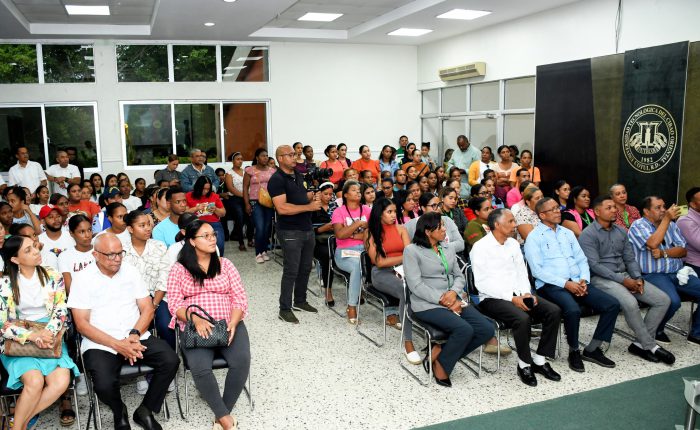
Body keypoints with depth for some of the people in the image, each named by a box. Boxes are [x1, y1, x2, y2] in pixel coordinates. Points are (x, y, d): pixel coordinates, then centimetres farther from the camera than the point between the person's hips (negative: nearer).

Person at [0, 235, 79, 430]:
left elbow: (61, 311, 1)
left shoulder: (53, 277, 3)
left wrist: (48, 332, -19)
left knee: (61, 382, -24)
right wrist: (32, 336, -20)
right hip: (19, 341, -2)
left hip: (49, 337, 2)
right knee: (35, 382, -29)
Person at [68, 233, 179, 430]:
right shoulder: (82, 278, -2)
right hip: (100, 344, -3)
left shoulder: (130, 271, 7)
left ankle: (145, 411, 4)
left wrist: (134, 335, -13)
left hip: (136, 338, 3)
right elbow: (82, 324, -7)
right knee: (104, 385, -29)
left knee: (171, 361, -19)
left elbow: (147, 308, 7)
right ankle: (120, 413, 8)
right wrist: (117, 344, -17)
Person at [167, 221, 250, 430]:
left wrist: (233, 323, -13)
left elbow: (239, 298, 6)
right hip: (194, 327, -1)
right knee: (200, 368, -30)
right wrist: (195, 319, -21)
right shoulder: (179, 268, 6)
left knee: (241, 361, -26)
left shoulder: (225, 264, 11)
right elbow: (174, 303, -2)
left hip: (229, 324, 2)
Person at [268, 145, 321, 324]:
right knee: (291, 271, -4)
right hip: (290, 232, -8)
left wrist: (312, 197, 6)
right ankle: (285, 309, 7)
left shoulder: (298, 176, 13)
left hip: (308, 229, 8)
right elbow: (282, 208, -23)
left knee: (305, 268, 15)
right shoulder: (277, 180, -13)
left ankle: (300, 301, 30)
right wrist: (309, 207, -21)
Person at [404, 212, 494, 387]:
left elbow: (460, 276, 15)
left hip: (453, 301, 7)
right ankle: (440, 365, -4)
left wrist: (454, 292, -8)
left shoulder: (448, 249, 17)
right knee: (464, 330, -29)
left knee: (487, 329, -13)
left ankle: (440, 351, -3)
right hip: (427, 305, -7)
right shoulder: (412, 250, -4)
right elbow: (415, 284, -12)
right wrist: (442, 300, -17)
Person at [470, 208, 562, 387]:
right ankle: (524, 364, -10)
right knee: (523, 318, -33)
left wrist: (526, 294, -5)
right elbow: (482, 283, -14)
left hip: (518, 294, 7)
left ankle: (539, 359, -2)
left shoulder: (513, 244, 14)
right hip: (492, 298, -7)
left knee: (554, 311, -12)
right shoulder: (480, 247, -9)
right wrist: (512, 298, -19)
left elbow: (522, 272, 15)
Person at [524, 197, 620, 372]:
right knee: (573, 310, -34)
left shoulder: (567, 233, 19)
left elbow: (582, 260, 17)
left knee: (612, 304, -11)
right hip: (551, 286, -6)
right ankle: (574, 351, -8)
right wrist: (565, 284, -17)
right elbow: (537, 270, -10)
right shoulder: (534, 237, -1)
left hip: (577, 283, 6)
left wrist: (584, 280, -4)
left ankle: (592, 349, 2)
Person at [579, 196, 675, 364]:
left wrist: (638, 278, -6)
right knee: (630, 303, -33)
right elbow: (594, 265, -16)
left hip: (625, 275, 8)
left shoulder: (621, 232, 15)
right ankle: (650, 346, -13)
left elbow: (630, 259, 14)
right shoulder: (588, 235, -8)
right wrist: (623, 280, -19)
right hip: (601, 278, -7)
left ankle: (641, 343, -3)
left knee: (663, 300, -7)